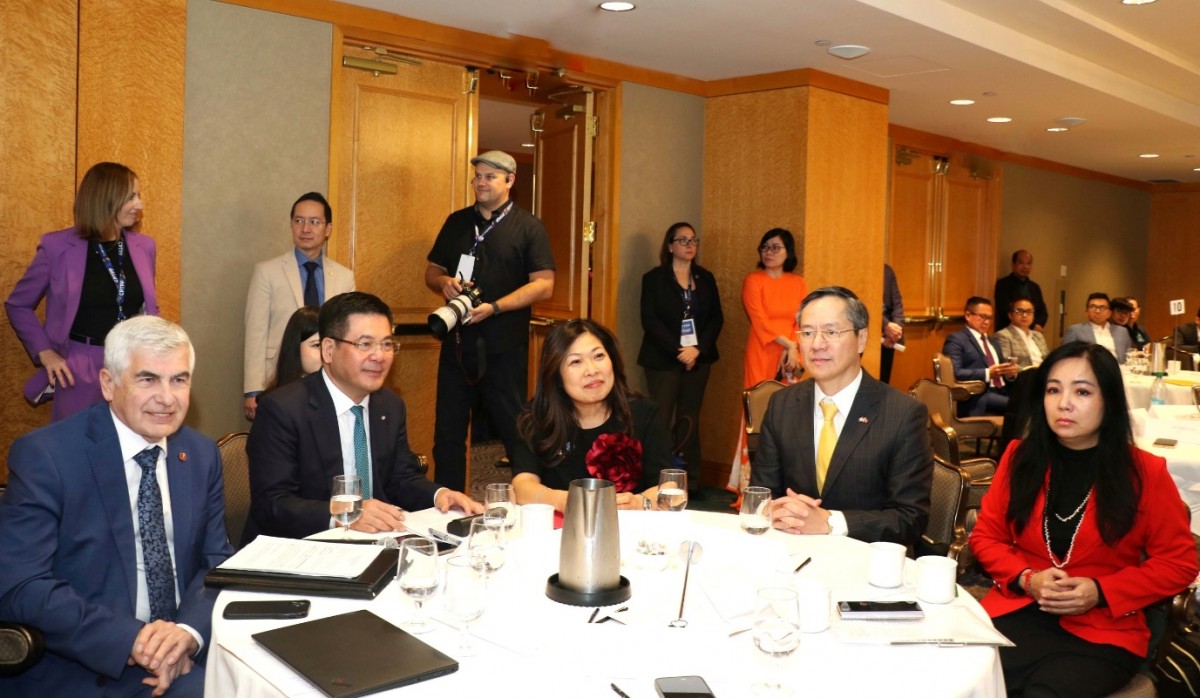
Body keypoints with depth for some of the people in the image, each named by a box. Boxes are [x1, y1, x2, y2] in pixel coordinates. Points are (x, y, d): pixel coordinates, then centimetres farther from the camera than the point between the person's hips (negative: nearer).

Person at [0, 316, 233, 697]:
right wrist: (131, 641, -23)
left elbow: (217, 561, 5)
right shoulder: (44, 455, -9)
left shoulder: (202, 454, 5)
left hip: (187, 658, 4)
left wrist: (189, 631, -14)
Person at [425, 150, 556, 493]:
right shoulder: (457, 222, 13)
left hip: (504, 348, -4)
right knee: (448, 432, 10)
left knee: (516, 432, 4)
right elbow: (431, 272, 18)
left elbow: (544, 285, -9)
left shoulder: (528, 227, -1)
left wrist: (494, 307, -19)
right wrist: (444, 282, -6)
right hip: (457, 344, 5)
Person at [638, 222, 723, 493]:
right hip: (663, 360, -3)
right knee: (661, 420, -5)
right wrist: (678, 351, -15)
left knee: (690, 420, 6)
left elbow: (716, 318, 6)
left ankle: (690, 480, 11)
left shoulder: (705, 278, 12)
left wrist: (698, 349, -9)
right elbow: (650, 320, -7)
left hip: (698, 359, 3)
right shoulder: (653, 278, 1)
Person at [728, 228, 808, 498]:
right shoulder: (753, 280, 2)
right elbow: (760, 321, -6)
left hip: (790, 358, 3)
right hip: (761, 356, -3)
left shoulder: (798, 283, 12)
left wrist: (794, 348, -11)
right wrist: (787, 344, -13)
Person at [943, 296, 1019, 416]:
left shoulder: (993, 341, 28)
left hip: (1003, 391, 8)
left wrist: (1010, 372, 2)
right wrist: (987, 373, -20)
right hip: (979, 397, -7)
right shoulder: (956, 339, 1)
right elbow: (954, 373, -12)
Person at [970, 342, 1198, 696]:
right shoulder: (1019, 457, 5)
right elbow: (986, 535, 12)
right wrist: (1025, 579, -9)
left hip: (1103, 631, -1)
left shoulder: (1146, 473, -1)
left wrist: (1101, 592, -11)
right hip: (1018, 613, 2)